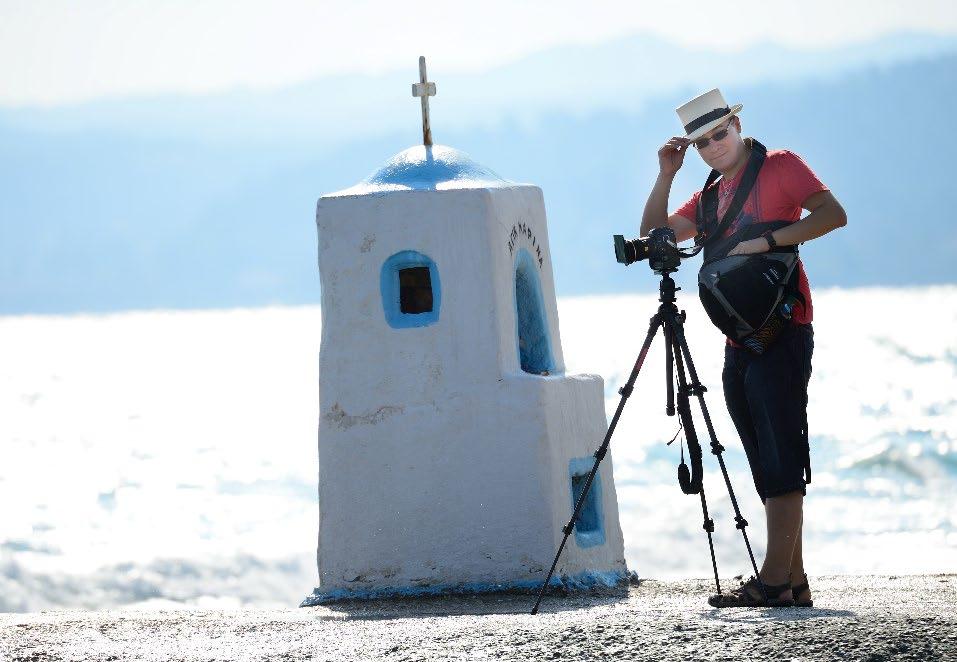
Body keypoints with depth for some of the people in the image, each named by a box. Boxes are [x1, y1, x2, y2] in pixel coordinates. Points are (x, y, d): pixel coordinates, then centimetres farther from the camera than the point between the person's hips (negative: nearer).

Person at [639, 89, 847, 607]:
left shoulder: (780, 167, 1)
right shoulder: (712, 197, 21)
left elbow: (833, 214, -11)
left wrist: (768, 240, -19)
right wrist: (666, 175, 9)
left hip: (782, 332, -8)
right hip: (739, 343, 8)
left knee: (781, 457, -11)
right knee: (767, 466, 4)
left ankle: (774, 579, -17)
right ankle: (794, 583, 4)